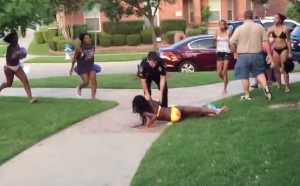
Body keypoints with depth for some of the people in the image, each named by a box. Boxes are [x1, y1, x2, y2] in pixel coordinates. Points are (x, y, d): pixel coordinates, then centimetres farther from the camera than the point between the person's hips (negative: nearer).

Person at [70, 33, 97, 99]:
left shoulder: (92, 47, -3)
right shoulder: (79, 49, -17)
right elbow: (75, 58, -7)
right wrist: (72, 67, -1)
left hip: (91, 66, 4)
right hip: (82, 68, -4)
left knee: (94, 81, -10)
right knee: (86, 82, -7)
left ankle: (93, 96, -4)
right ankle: (79, 88, 27)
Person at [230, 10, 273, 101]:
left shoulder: (240, 28, -7)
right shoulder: (259, 27, 1)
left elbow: (232, 42, -7)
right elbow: (266, 41, -1)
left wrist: (235, 52, 9)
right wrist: (269, 54, 2)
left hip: (243, 55, -3)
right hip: (257, 55, 3)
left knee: (244, 76, 8)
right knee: (259, 72, 19)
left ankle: (247, 95, 12)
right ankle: (265, 87, -5)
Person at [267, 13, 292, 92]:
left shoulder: (285, 29, -10)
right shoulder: (271, 29, -1)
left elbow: (288, 41, -5)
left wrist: (289, 52, -6)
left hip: (284, 49, -4)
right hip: (275, 50, 4)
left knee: (284, 68, -5)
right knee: (276, 68, 7)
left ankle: (287, 86, -2)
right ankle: (279, 84, 21)